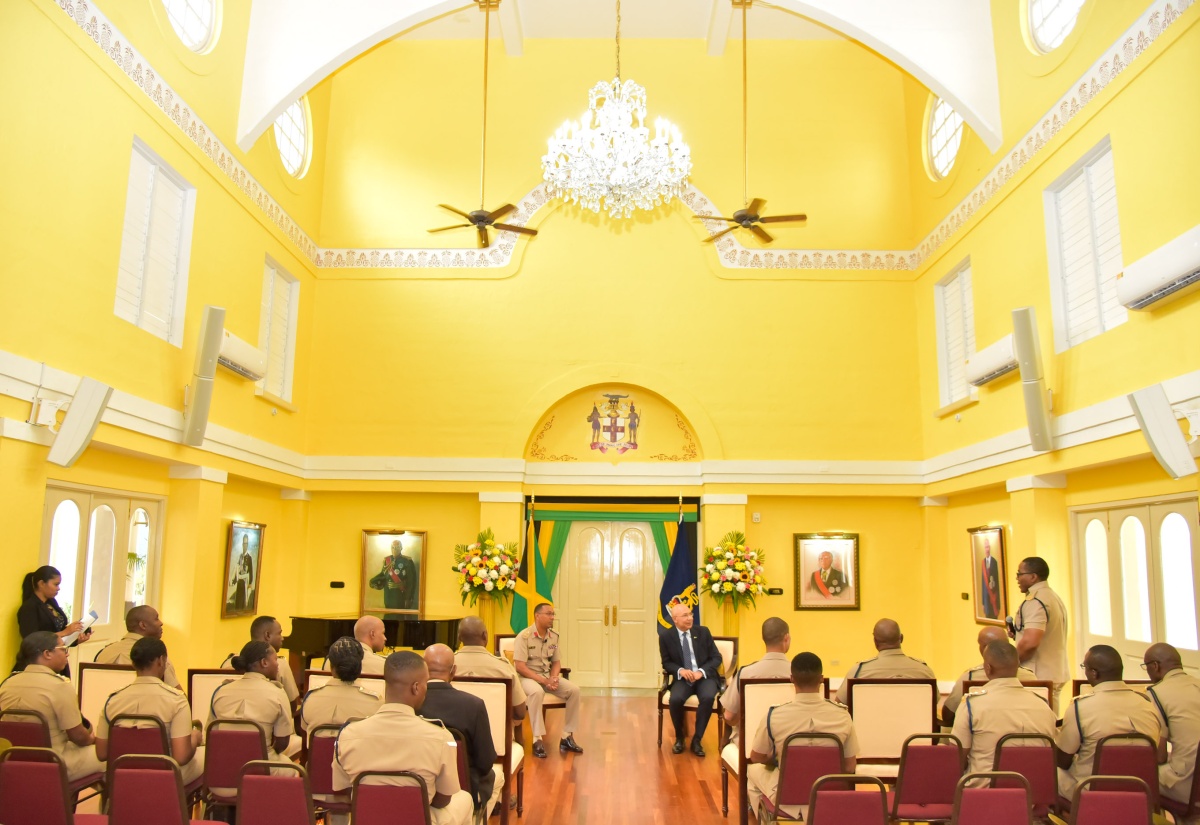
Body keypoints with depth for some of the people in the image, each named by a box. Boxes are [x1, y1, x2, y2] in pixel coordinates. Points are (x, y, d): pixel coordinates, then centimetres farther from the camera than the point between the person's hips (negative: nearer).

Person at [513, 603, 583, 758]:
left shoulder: (554, 636, 4)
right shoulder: (524, 636, -16)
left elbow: (556, 662, 12)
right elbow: (520, 666, -19)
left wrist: (553, 678, -11)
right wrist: (543, 681, -23)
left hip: (548, 676, 6)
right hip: (527, 676, -6)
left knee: (574, 690, -14)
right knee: (537, 692, -39)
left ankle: (567, 737, -5)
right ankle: (537, 740, -31)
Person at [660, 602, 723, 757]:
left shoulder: (703, 632, 2)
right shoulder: (666, 636, 0)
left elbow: (716, 657, 2)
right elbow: (666, 663, 4)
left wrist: (701, 671, -16)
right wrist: (680, 670, -18)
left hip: (705, 677, 0)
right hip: (683, 678, 0)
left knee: (707, 698, -32)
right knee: (676, 699, -31)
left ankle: (696, 739, -13)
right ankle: (679, 737, -3)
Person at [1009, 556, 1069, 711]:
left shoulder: (1035, 601, -17)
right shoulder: (1054, 597, 15)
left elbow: (1030, 642, -26)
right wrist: (1018, 633, 11)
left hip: (1039, 676, -10)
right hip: (1057, 673, 10)